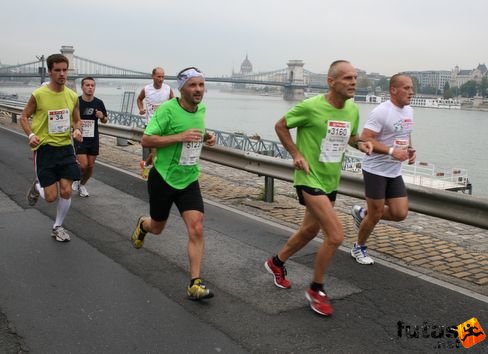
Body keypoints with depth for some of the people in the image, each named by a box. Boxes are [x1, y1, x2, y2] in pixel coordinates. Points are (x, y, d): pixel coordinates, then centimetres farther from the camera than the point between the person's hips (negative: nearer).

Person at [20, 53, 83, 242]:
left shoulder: (73, 96, 1)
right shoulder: (38, 95, -10)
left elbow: (77, 121, 15)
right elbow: (24, 117, 2)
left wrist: (77, 130, -8)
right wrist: (31, 135, -15)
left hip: (66, 148, 3)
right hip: (45, 148, -3)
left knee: (66, 191, 0)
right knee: (51, 197, -3)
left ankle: (58, 227, 23)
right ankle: (37, 186, 34)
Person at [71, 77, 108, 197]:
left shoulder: (99, 103, -1)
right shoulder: (76, 102, -9)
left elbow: (105, 120, 10)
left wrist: (102, 117, -12)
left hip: (93, 139, 3)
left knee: (90, 166, 9)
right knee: (83, 165, -12)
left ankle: (82, 184, 33)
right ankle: (76, 178, 20)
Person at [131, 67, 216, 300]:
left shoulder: (201, 109, 3)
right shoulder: (167, 109, -18)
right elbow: (146, 140, -21)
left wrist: (206, 138, 2)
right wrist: (180, 136, -30)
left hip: (189, 180, 4)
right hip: (163, 178, -4)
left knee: (196, 230, -12)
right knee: (157, 228, 17)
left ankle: (195, 283, -5)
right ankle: (142, 225, 55)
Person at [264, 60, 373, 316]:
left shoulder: (353, 110, 1)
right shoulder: (311, 107, -18)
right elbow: (280, 126, -5)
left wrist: (360, 144, -3)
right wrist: (297, 155, -12)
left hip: (331, 181, 8)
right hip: (310, 178, -8)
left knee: (310, 230, 21)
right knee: (336, 235, -15)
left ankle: (277, 263, 47)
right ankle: (316, 290, 7)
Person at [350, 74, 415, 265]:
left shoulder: (409, 111, 9)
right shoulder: (381, 112, -17)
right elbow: (365, 140, -21)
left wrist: (410, 150, 2)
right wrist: (391, 151, -29)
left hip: (395, 172, 8)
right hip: (376, 170, -7)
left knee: (400, 213, 3)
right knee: (376, 215, 1)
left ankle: (362, 213, 26)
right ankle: (359, 248, 25)